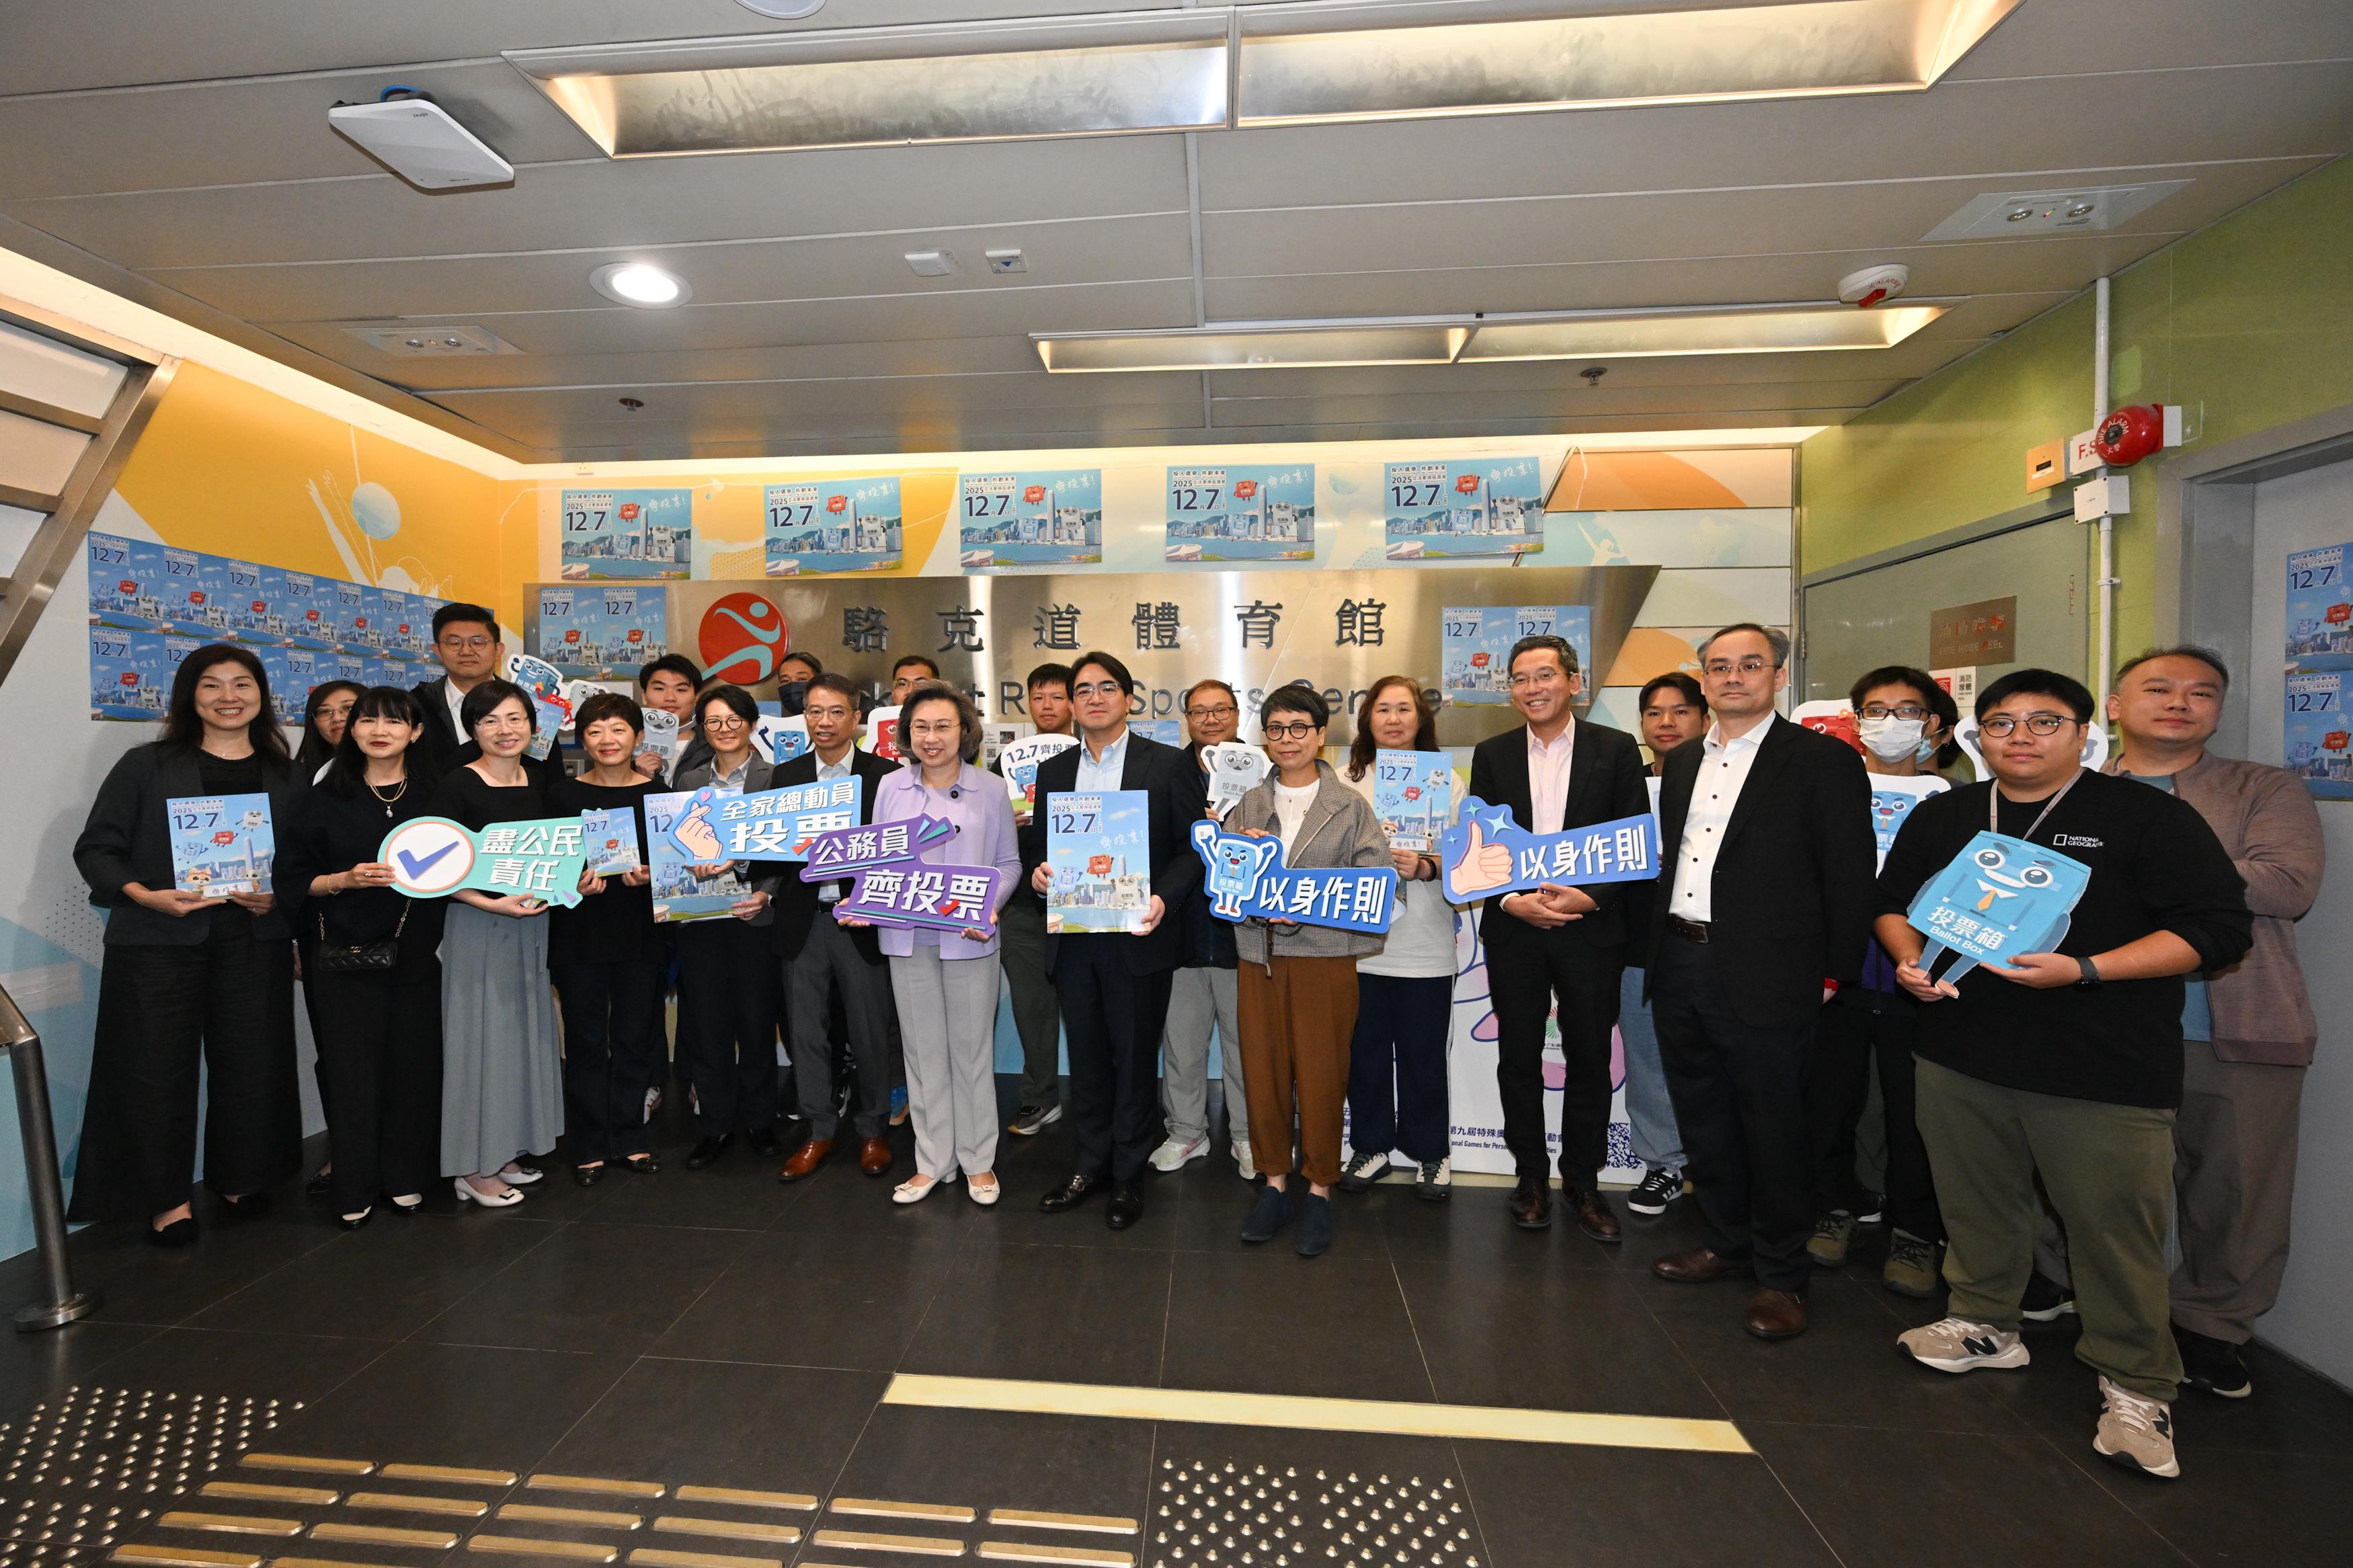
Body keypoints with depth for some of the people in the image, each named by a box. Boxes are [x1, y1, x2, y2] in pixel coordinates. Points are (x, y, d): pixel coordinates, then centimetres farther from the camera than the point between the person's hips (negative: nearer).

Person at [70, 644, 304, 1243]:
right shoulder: (147, 766, 2)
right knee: (156, 1068, 3)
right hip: (158, 943, -2)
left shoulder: (284, 775, 9)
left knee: (250, 1064, 7)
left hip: (254, 941, 2)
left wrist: (279, 897, -8)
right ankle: (165, 1198, 19)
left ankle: (241, 1177, 26)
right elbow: (97, 847, 0)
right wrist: (146, 896, -17)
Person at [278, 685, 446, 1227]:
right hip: (342, 954, -1)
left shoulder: (432, 797, 8)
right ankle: (353, 1188, 15)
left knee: (413, 1063, 3)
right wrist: (347, 880, -14)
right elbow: (293, 879, 2)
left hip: (414, 954, 1)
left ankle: (405, 1178, 18)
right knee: (350, 1068, 1)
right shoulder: (324, 799, 4)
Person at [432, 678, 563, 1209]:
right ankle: (473, 1168, 13)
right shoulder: (458, 786, -11)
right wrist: (496, 904, -21)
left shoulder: (539, 784, 7)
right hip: (477, 925, -6)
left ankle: (504, 1152, 26)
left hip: (532, 923, 6)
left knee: (525, 1036, 12)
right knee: (480, 1038, 1)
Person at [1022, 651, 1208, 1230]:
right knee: (1085, 1057, 14)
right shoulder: (1052, 771, 11)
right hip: (1072, 938, 4)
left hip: (1137, 937, -3)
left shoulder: (1168, 764, -3)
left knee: (1134, 1058, 9)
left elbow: (1195, 846, -5)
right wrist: (1036, 870, -9)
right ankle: (1090, 1165, 31)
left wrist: (1163, 898, -20)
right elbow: (1036, 846, 13)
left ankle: (1128, 1175, 26)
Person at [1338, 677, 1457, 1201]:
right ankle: (1371, 1145, 27)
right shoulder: (1349, 780, 6)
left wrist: (1425, 867, -18)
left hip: (1425, 945, -1)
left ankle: (1430, 1151, 26)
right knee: (1365, 1050, 10)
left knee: (1424, 1054, 7)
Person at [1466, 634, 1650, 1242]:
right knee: (1518, 1057, 8)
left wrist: (1589, 898, -14)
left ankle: (1582, 1181, 25)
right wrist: (1512, 901, -11)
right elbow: (1478, 845, 4)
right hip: (1514, 927, 1)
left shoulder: (1616, 749, 1)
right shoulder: (1492, 754, 6)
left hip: (1591, 928, -1)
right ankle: (1531, 1178, 24)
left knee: (1589, 1059, 8)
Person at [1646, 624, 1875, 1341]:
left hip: (1764, 977, -6)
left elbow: (1850, 878, -8)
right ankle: (1725, 1241, 36)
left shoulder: (1825, 760, -6)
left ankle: (1781, 1275, 24)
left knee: (1773, 1126, 6)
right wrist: (1659, 945, 11)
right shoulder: (1682, 760, 13)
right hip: (1680, 966, 6)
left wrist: (1834, 974, -10)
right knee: (1703, 1116, 17)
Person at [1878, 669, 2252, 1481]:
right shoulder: (1941, 816, 10)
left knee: (2115, 1226, 3)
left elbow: (2219, 929, -8)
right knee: (1977, 1204, 15)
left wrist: (2083, 971, -20)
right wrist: (1910, 961, -2)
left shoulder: (2148, 816, -4)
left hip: (2104, 1076, -4)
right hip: (1961, 1058, 4)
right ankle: (1985, 1326, 35)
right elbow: (1893, 902, 19)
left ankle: (2137, 1388, 21)